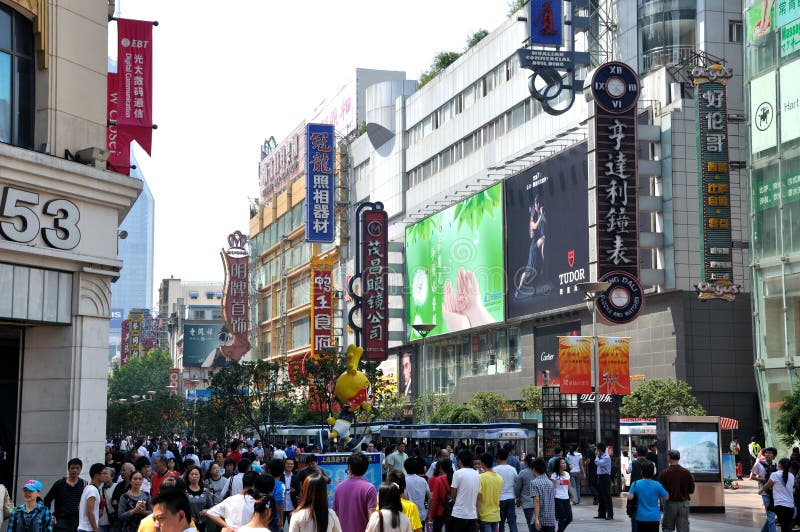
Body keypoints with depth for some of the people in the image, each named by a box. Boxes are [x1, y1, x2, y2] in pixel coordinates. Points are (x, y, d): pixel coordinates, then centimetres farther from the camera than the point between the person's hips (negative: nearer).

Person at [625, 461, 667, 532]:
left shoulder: (636, 484, -6)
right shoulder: (657, 485, -8)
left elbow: (630, 496, -12)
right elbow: (666, 496, 0)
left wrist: (626, 494, 9)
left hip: (641, 517, 1)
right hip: (654, 517, -1)